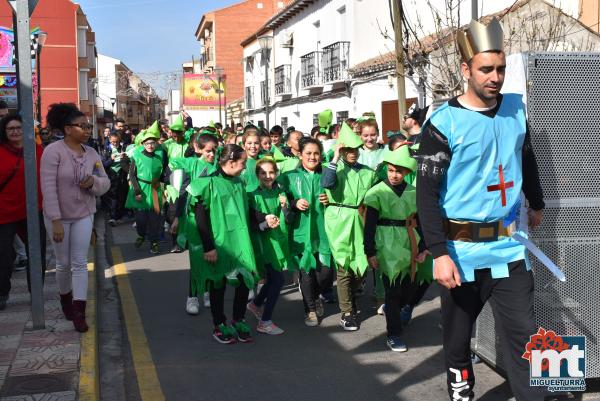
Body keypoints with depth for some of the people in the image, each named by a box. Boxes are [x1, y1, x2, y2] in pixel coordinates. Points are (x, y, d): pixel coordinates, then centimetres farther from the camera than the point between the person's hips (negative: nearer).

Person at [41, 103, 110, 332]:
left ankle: (79, 312, 0)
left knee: (80, 263, -1)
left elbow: (106, 182, 4)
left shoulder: (92, 154, 0)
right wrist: (56, 221, -24)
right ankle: (65, 298, 37)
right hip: (58, 216, -3)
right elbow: (48, 188, -20)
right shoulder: (53, 151, -16)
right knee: (63, 263, 11)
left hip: (84, 215, 3)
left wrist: (93, 182, -20)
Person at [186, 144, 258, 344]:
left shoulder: (239, 183, 9)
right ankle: (220, 325, 21)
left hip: (241, 241, 5)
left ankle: (239, 320, 21)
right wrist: (208, 247, -13)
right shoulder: (209, 183, -11)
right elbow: (200, 217, -11)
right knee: (218, 283, 6)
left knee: (246, 279, 2)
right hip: (219, 243, -5)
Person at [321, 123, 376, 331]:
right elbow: (325, 183, -23)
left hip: (360, 222, 4)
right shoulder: (335, 168, 0)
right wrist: (335, 158, -20)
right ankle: (346, 313, 10)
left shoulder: (367, 172, 9)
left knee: (361, 265, 9)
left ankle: (350, 299, 36)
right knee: (344, 267, -1)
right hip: (340, 222, -4)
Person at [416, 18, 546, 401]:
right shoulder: (445, 122, -11)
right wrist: (439, 253, -19)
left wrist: (536, 204, 34)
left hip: (509, 248, 4)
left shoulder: (516, 107, 5)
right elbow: (427, 193, -13)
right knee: (458, 337, 10)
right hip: (462, 250, -3)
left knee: (524, 337, 0)